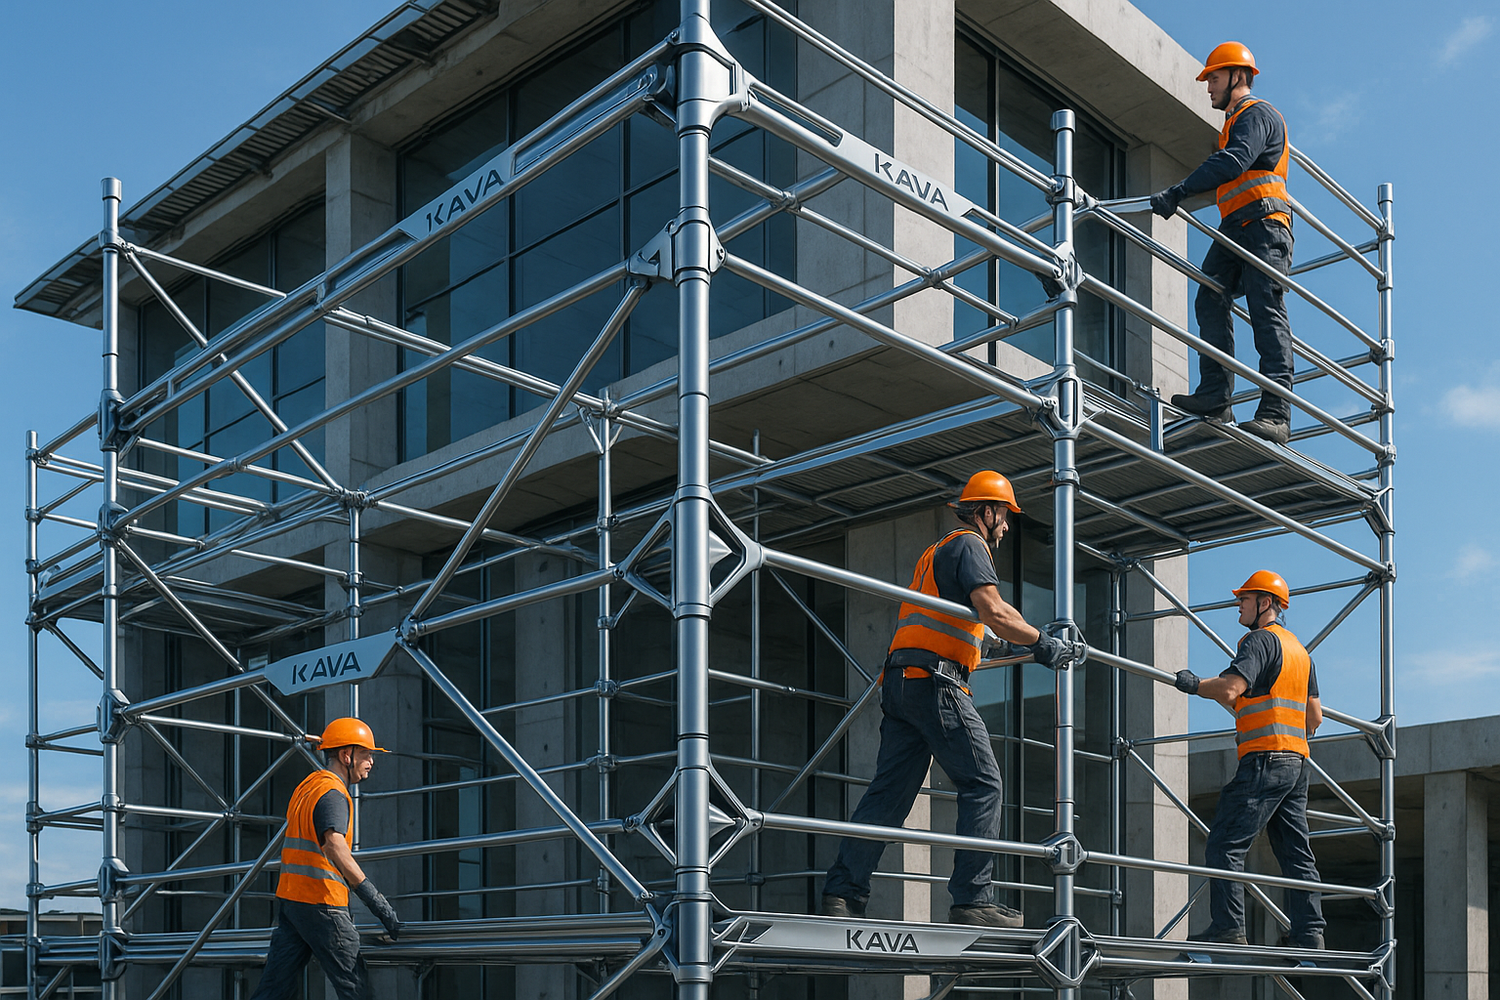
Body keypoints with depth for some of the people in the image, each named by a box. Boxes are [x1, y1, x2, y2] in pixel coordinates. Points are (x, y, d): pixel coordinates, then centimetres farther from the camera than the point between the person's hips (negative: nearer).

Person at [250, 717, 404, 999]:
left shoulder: (306, 786, 19)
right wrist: (376, 901, -34)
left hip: (289, 897, 9)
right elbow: (335, 847, -29)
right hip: (320, 903, -9)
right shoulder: (333, 794, -13)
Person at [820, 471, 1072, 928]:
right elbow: (992, 611, -15)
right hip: (934, 681, -9)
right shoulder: (969, 544, -1)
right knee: (982, 785, -5)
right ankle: (973, 900, -8)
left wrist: (1038, 637, 40)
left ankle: (842, 893, 1)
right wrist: (1042, 643, -7)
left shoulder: (936, 551, 30)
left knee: (890, 791, 6)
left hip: (901, 683, 9)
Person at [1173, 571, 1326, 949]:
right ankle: (1309, 932, 7)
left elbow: (1228, 690, -20)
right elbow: (1315, 716, 22)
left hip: (1264, 761, -10)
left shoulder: (1261, 639, -6)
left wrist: (1193, 684, -5)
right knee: (1296, 851, 9)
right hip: (1297, 761, 10)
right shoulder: (1300, 649, 22)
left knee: (1225, 845, -9)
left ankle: (1227, 928, -14)